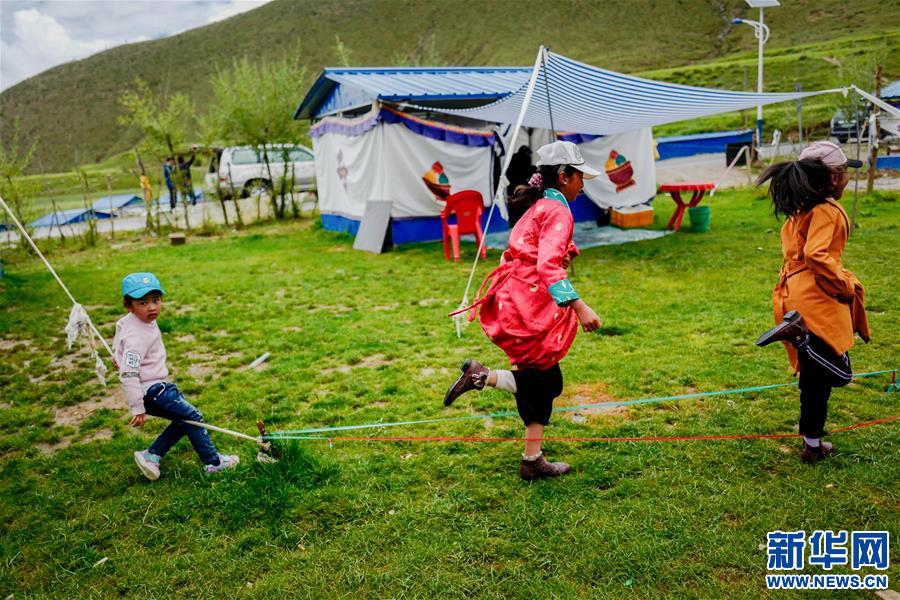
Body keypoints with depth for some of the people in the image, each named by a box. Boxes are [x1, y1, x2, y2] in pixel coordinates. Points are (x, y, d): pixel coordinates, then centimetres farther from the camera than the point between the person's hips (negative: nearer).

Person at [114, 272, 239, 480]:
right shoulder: (136, 336, -24)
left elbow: (119, 340, 30)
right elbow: (129, 375, -27)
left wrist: (121, 356, 49)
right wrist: (137, 409, -26)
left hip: (156, 385, 10)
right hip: (151, 391, -10)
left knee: (185, 421, 14)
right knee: (193, 417, -5)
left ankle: (151, 456, 15)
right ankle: (213, 462, 5)